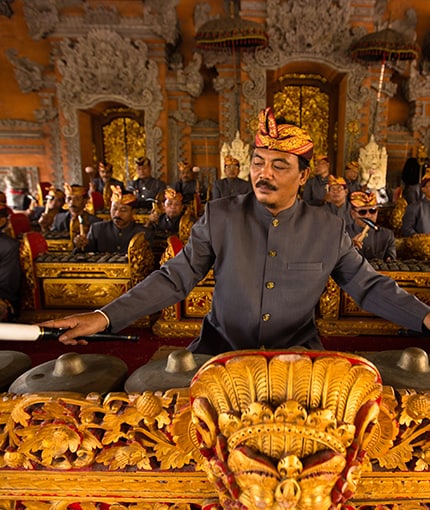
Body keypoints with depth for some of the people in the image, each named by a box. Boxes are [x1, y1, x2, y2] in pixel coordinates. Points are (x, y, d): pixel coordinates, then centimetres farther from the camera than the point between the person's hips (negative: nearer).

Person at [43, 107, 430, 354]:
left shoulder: (329, 229, -3)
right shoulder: (220, 217, -7)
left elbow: (369, 286, 6)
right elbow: (174, 278, -8)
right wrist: (105, 317, -17)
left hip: (297, 355, 1)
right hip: (221, 350, 0)